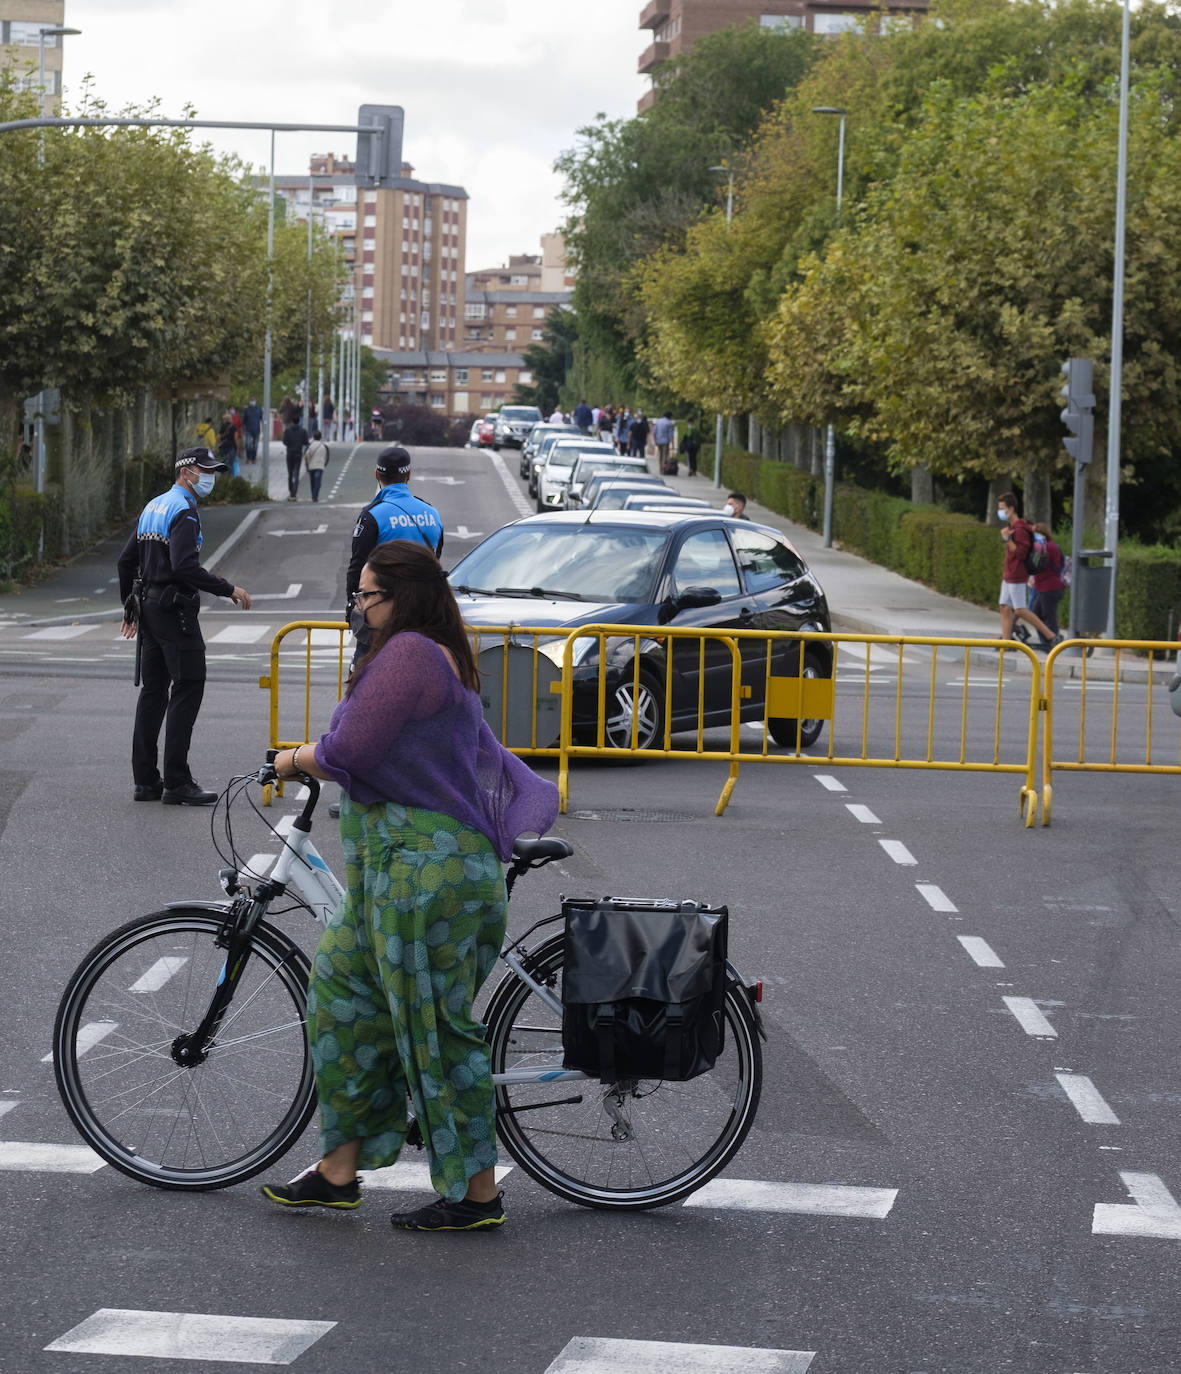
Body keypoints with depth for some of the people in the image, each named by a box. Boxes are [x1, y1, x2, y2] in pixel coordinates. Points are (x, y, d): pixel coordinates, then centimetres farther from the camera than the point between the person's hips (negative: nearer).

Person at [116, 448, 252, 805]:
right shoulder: (183, 512, -13)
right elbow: (185, 566, -26)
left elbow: (126, 561, 20)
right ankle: (177, 783, -11)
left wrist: (130, 609, 26)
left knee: (153, 690, 11)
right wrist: (229, 590, -22)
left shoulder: (153, 507, 17)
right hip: (174, 611, -10)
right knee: (188, 688, -8)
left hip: (149, 608, 10)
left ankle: (145, 780, 13)